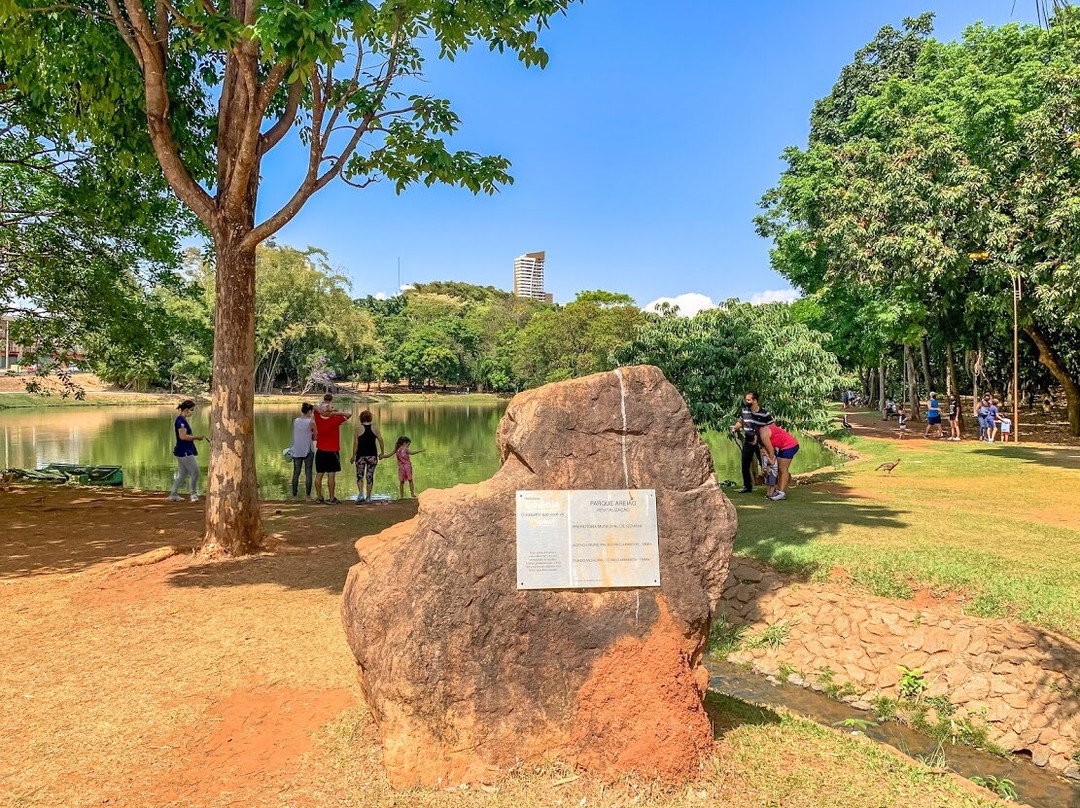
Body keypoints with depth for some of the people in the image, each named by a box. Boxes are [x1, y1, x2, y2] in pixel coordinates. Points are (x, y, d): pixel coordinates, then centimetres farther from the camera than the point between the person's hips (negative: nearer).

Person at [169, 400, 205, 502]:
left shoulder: (182, 420, 14)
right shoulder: (181, 421, -17)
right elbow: (183, 436, -25)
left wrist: (194, 437, 12)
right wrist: (196, 437, -17)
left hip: (183, 451, 10)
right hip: (184, 452, -10)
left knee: (182, 474, 15)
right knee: (195, 471, -2)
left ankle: (174, 495, 21)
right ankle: (194, 494, 7)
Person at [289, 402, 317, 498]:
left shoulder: (295, 421, 2)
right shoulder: (311, 422, -9)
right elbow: (316, 436, -3)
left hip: (296, 450, 4)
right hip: (308, 450, -3)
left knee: (296, 472, 9)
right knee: (308, 472, 1)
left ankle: (294, 494, 10)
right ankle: (308, 495, 2)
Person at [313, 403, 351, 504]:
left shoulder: (319, 419, -2)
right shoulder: (335, 420, -13)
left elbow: (316, 408, 15)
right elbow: (349, 414, -14)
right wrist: (336, 413, -14)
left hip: (320, 451, 4)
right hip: (332, 452, -4)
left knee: (319, 475, 9)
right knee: (331, 476, -3)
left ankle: (319, 497, 15)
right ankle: (331, 498, -1)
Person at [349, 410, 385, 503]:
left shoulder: (358, 429, -4)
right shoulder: (374, 429, 2)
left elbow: (355, 443, -7)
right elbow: (381, 440, 0)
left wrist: (353, 456, -1)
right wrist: (382, 453, 10)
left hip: (361, 456, -2)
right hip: (372, 456, 2)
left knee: (360, 476, 7)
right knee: (370, 476, 7)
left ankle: (361, 494, -10)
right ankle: (368, 497, 10)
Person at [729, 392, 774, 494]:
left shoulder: (765, 414, -16)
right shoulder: (744, 411, -2)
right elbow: (740, 422, 15)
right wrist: (734, 428, -5)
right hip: (748, 442, 5)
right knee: (745, 465, 8)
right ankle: (747, 487, 23)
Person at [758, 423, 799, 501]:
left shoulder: (763, 435, -19)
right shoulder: (762, 430, 8)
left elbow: (771, 450, -15)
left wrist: (771, 462, -5)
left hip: (789, 445, -10)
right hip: (783, 447, 10)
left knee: (783, 469, -11)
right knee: (779, 469, 9)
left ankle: (782, 493, -13)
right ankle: (778, 490, 10)